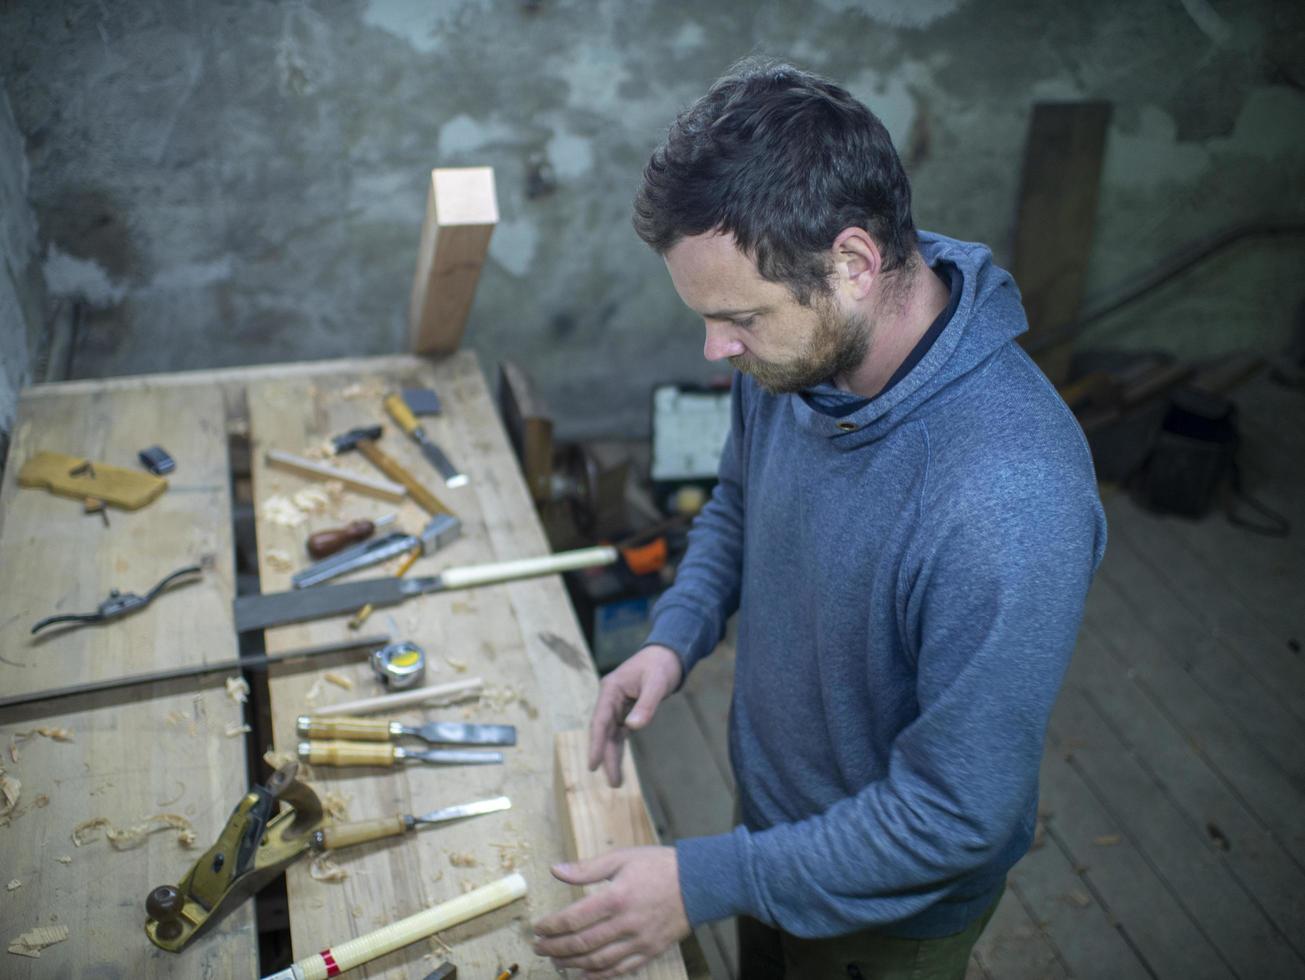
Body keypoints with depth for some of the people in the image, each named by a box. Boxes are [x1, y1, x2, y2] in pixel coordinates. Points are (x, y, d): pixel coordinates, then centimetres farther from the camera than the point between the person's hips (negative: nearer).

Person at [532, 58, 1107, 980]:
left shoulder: (1009, 502, -40)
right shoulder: (794, 351, -17)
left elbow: (958, 816, -31)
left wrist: (706, 881, -29)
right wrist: (676, 635, -11)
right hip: (772, 803, 6)